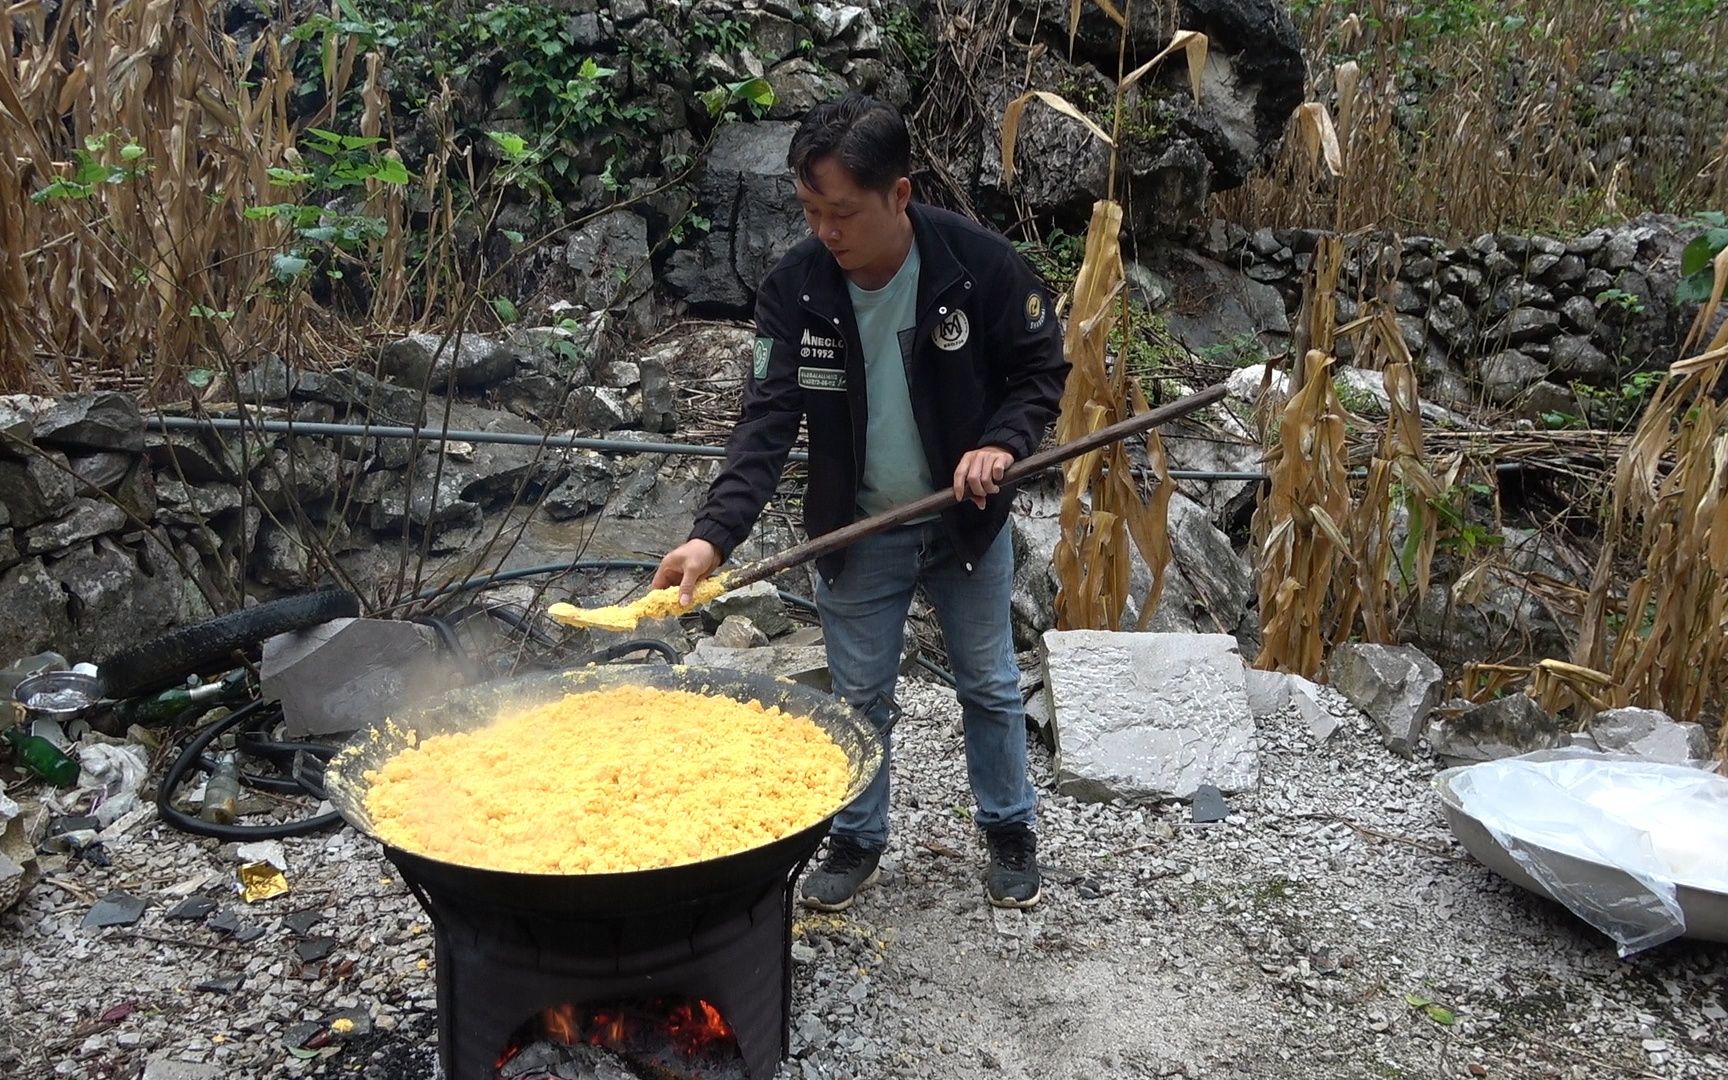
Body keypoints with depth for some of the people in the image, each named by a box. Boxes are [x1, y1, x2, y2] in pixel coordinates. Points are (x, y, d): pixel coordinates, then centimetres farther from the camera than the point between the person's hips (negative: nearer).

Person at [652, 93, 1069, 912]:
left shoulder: (981, 264, -19)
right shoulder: (793, 288, -16)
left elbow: (1042, 370, -6)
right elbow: (768, 419, -19)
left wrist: (1003, 442, -25)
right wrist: (714, 534, -32)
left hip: (967, 520, 0)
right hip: (854, 531, 1)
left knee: (990, 687, 15)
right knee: (859, 698, 14)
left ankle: (1009, 832, 37)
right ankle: (857, 842, 35)